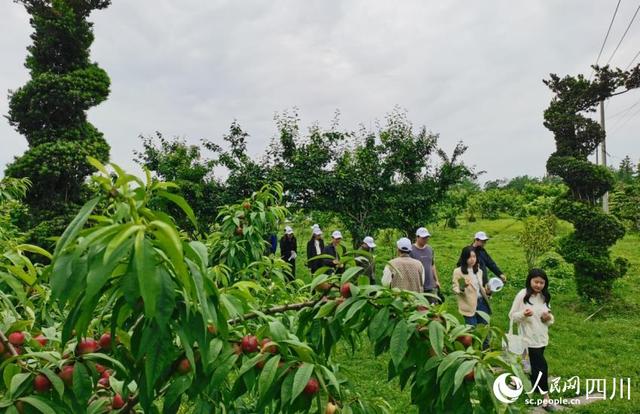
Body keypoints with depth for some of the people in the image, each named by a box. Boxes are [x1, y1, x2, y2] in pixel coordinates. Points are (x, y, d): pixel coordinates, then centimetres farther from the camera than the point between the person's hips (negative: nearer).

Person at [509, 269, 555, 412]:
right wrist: (523, 314, -28)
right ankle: (545, 398, 6)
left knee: (535, 366, 16)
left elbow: (549, 319, 12)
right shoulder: (522, 295, -13)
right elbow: (512, 316, -10)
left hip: (541, 339, 6)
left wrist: (549, 318, -11)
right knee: (541, 366, -5)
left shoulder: (544, 297, 3)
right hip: (528, 339, -5)